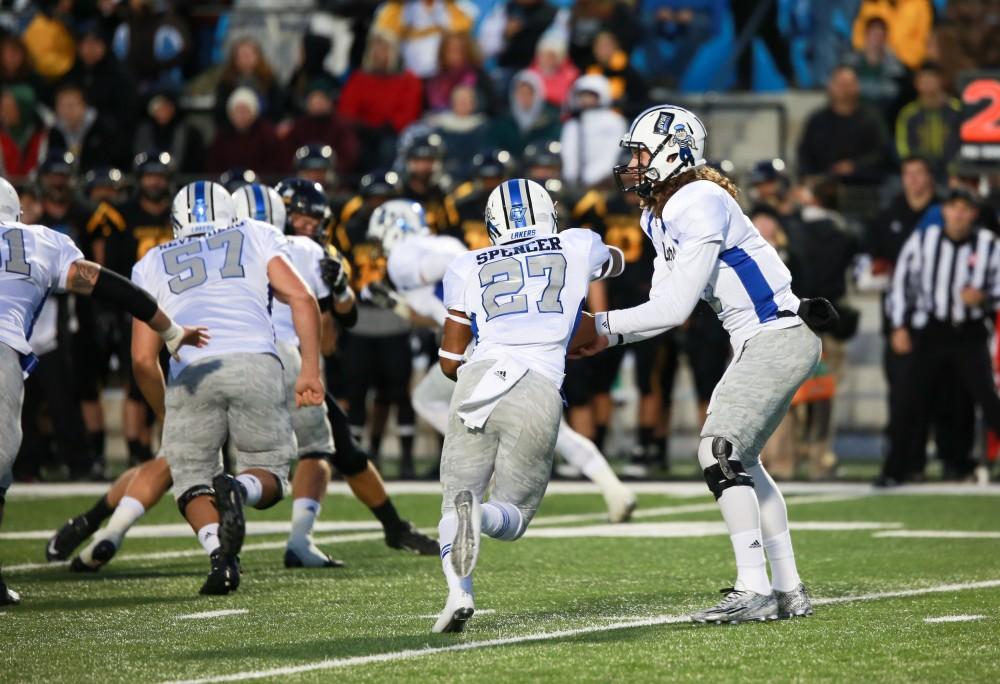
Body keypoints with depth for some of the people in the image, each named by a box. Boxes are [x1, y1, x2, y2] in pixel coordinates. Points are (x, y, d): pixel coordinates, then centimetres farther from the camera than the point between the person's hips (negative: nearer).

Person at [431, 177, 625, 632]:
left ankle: (458, 592, -19)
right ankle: (480, 515, -25)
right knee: (513, 514, 13)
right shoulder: (577, 247, 19)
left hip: (480, 380, 0)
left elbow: (449, 361, 20)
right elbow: (615, 264, 45)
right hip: (539, 391, 0)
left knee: (456, 498, 11)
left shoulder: (468, 268, 19)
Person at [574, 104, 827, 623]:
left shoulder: (701, 206, -18)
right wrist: (608, 335, -2)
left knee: (721, 452, -16)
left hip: (776, 339, -11)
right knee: (739, 462, 14)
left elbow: (676, 307, -20)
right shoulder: (660, 218, 13)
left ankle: (754, 591, -17)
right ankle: (789, 591, 19)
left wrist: (604, 325, -14)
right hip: (761, 344, 11)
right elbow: (665, 304, 13)